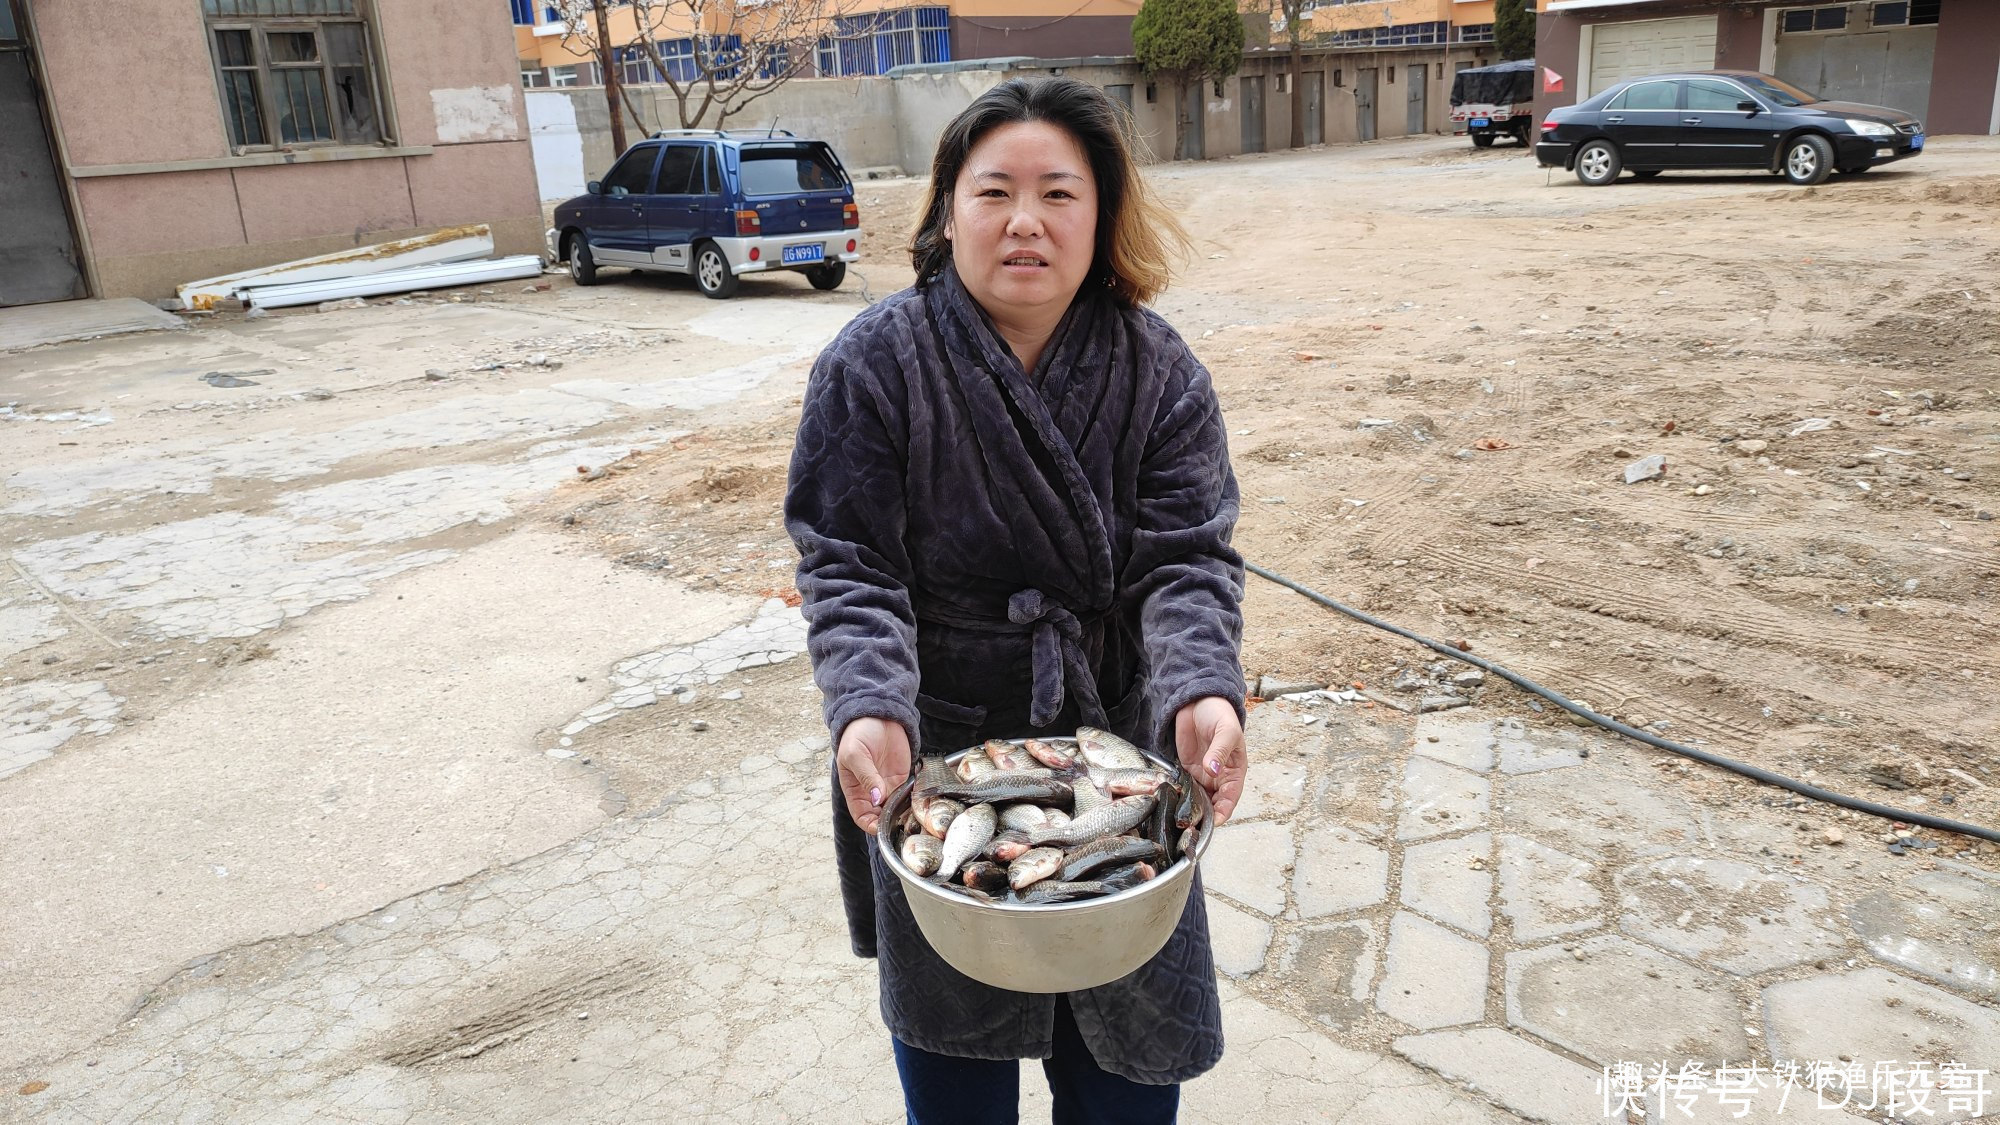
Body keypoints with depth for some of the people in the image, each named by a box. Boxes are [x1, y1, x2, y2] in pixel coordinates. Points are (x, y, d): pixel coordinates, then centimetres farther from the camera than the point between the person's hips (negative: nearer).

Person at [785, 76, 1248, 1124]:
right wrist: (871, 709, -32)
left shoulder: (1157, 371, -8)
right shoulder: (873, 365, -12)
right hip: (935, 748, -1)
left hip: (1115, 735, 2)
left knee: (1132, 1036, 17)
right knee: (953, 1036, 17)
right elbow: (848, 571, -15)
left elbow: (1186, 557, -15)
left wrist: (1204, 692, -34)